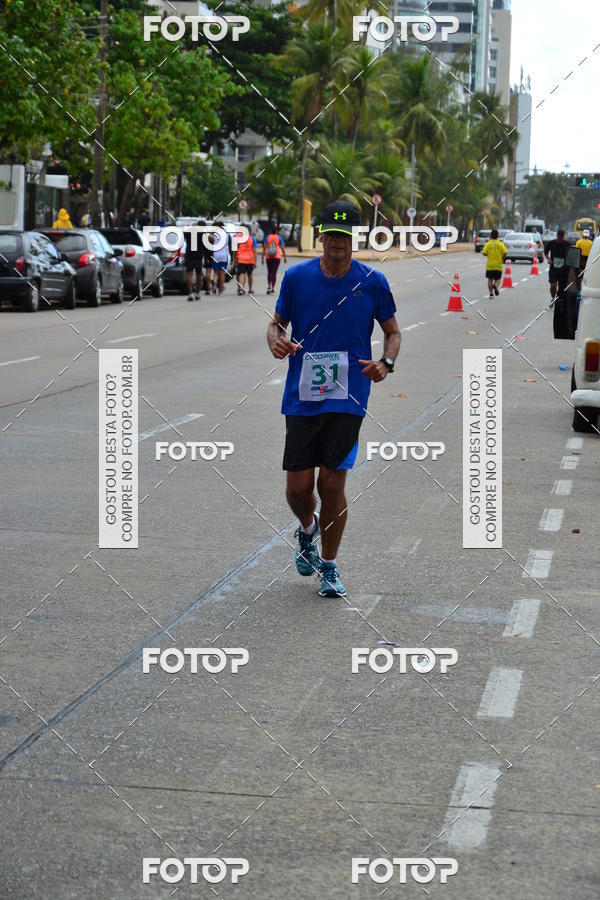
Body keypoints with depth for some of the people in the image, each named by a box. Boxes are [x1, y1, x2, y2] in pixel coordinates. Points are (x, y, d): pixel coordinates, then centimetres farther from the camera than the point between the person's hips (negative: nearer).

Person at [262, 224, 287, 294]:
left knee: (269, 272, 14)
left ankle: (269, 286, -3)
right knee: (274, 272, 2)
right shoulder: (279, 237, -2)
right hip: (277, 257, -1)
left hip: (269, 257, 1)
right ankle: (272, 288, -1)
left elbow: (264, 248, -3)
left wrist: (262, 257, 1)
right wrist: (285, 257, 6)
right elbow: (282, 248, -2)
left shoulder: (267, 237, -1)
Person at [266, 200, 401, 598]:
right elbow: (277, 323, 12)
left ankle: (329, 566, 16)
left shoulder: (373, 282, 0)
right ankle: (308, 530, 37)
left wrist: (386, 363, -9)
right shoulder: (296, 277, 1)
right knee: (298, 486, 1)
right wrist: (277, 341, -12)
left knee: (332, 483, -4)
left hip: (348, 399, -1)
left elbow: (393, 331, 11)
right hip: (302, 398, 1)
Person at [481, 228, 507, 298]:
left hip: (489, 265, 0)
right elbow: (505, 253, -13)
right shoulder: (501, 244, -3)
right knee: (497, 279, 9)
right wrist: (502, 259, 6)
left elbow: (484, 253, -10)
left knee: (490, 279, 10)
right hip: (498, 265, 0)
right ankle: (495, 286, -24)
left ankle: (491, 293, 4)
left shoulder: (488, 244, -3)